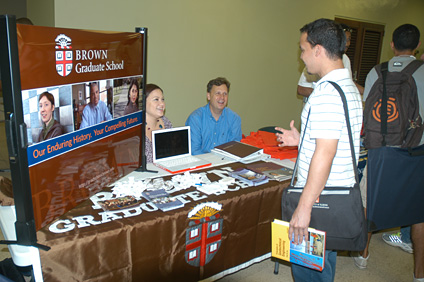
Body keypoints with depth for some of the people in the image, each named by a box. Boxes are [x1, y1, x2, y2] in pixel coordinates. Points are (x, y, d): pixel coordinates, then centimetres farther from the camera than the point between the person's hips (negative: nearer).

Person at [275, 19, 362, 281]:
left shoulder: (327, 93, -22)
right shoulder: (350, 85, 11)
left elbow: (325, 154, -27)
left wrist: (304, 207, -24)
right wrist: (302, 139, 19)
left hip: (321, 198, -10)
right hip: (342, 191, 10)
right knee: (325, 258, 24)